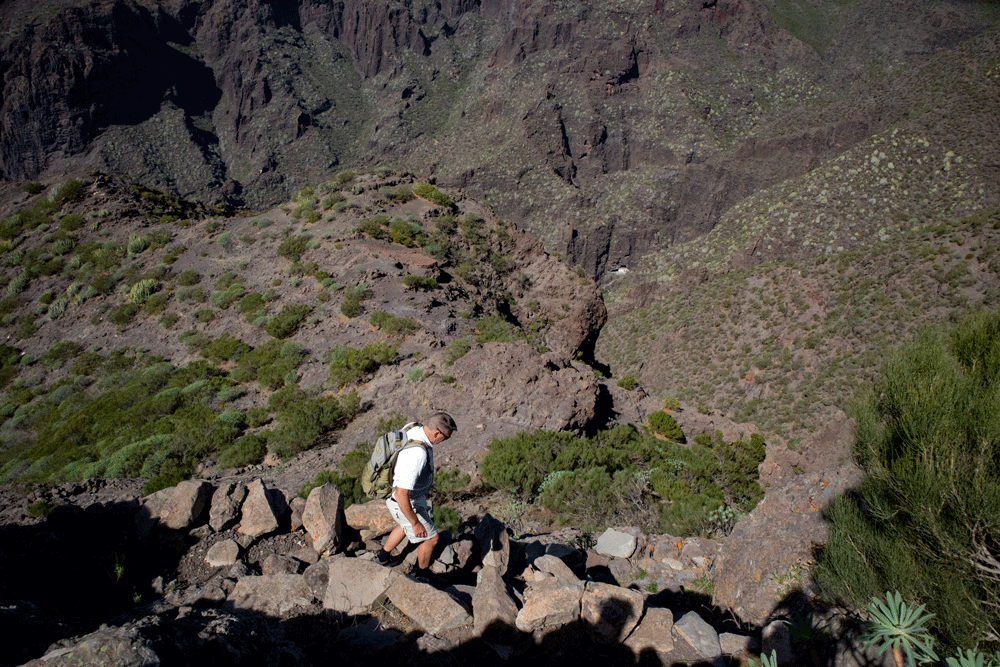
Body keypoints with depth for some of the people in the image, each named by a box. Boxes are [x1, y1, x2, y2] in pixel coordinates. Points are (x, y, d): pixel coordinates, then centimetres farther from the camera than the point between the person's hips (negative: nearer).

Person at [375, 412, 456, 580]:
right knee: (431, 538, 12)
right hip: (405, 503, -9)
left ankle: (383, 556, 55)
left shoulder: (415, 431, -11)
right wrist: (416, 523, -25)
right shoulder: (417, 455, -40)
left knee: (407, 525, 35)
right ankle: (422, 574, 38)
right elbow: (401, 495, -37)